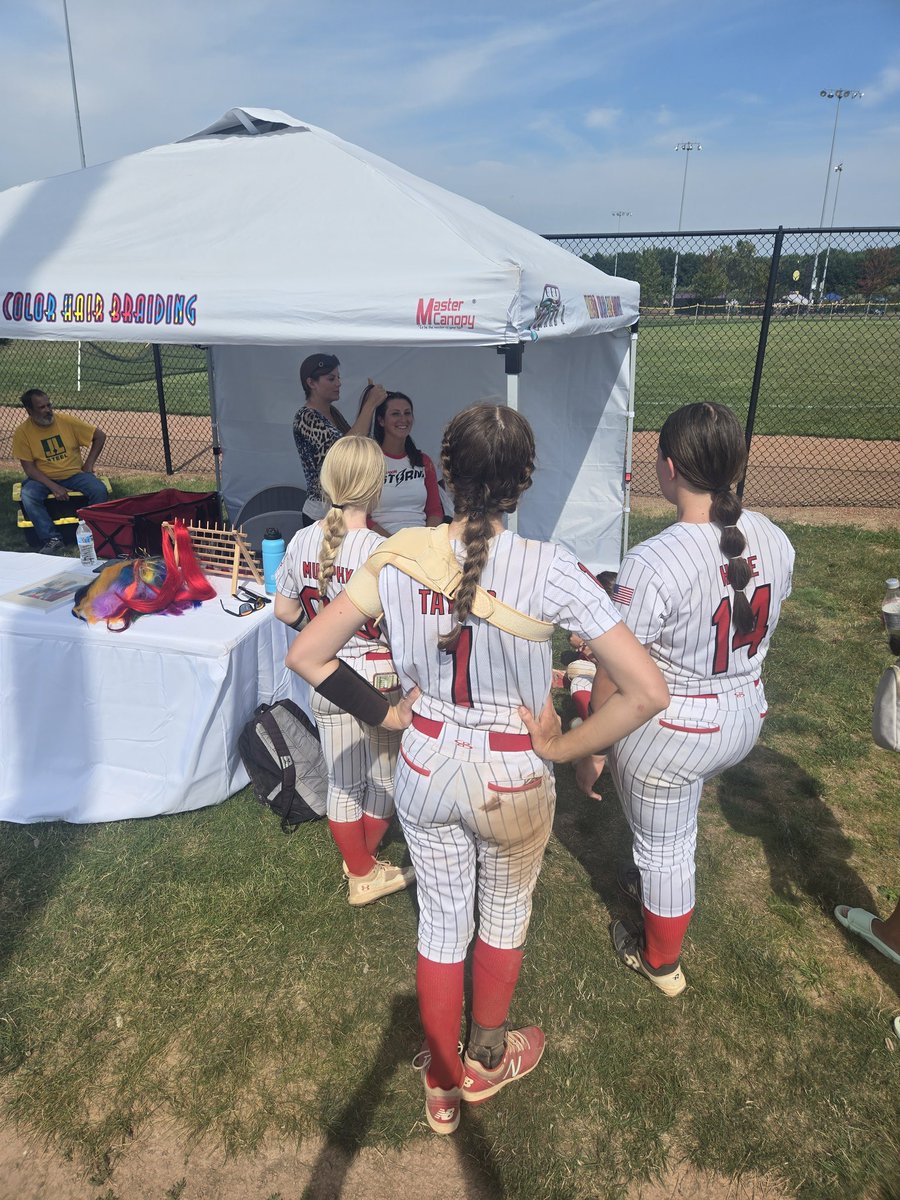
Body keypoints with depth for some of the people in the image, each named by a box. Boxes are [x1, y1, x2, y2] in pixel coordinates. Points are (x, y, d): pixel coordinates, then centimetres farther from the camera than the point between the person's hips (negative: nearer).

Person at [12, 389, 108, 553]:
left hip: (74, 474, 1)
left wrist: (89, 464, -3)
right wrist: (53, 487, -22)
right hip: (43, 478, -1)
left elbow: (100, 436, 1)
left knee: (99, 490, -27)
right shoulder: (22, 432, -9)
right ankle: (52, 539, -24)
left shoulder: (67, 421, -8)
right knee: (28, 496, -32)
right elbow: (28, 467, -10)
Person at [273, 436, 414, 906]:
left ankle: (358, 868, 35)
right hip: (377, 677, -4)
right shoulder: (381, 550, -22)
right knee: (382, 778, 20)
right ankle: (367, 868, 38)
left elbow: (284, 611, 2)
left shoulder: (303, 541, -7)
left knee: (342, 781, 19)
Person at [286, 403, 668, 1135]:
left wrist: (385, 715, -1)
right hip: (513, 779, -2)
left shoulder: (399, 556, -14)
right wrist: (569, 750, -11)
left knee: (441, 922, 23)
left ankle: (443, 1088, 46)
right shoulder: (550, 570, -23)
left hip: (426, 767, 2)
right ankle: (488, 1062, 53)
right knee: (506, 917, 27)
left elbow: (306, 655, -8)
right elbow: (648, 693, -25)